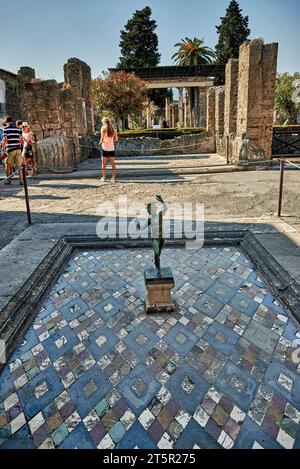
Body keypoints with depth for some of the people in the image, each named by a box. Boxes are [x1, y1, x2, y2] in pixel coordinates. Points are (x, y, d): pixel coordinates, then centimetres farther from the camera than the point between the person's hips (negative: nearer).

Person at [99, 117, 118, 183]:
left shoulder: (103, 128, -5)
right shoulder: (113, 129, 8)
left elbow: (102, 138, -14)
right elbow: (116, 139, 7)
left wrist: (101, 142, 6)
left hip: (105, 147, -4)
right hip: (112, 148, 4)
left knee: (104, 163, 6)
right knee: (112, 163, 8)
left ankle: (104, 177, 8)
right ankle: (113, 178, 7)